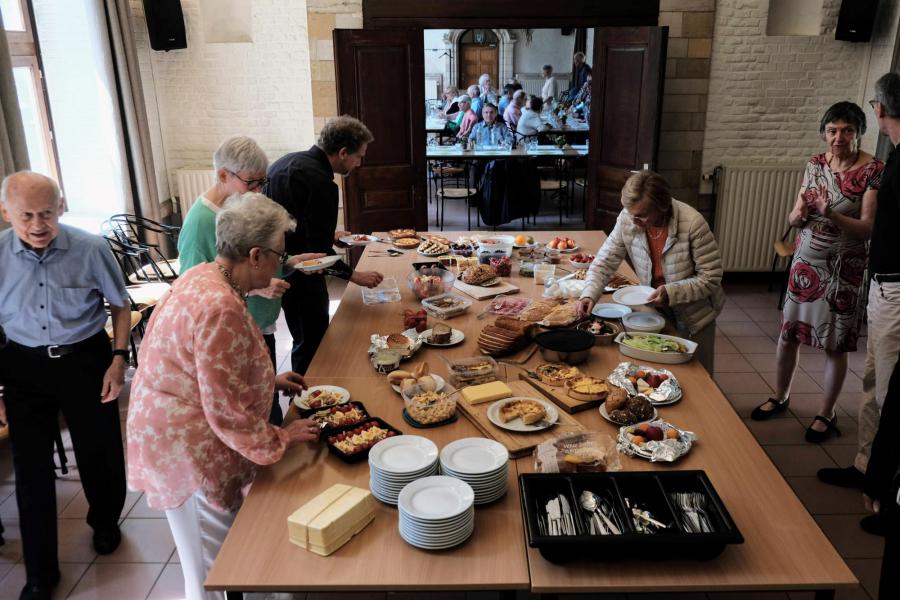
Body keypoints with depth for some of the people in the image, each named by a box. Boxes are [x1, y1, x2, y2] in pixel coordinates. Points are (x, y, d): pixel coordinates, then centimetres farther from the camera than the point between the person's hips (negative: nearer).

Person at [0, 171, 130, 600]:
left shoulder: (90, 249, -15)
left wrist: (119, 359, -8)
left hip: (85, 359, -1)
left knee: (99, 452, 11)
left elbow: (120, 305, -1)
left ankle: (105, 522, 44)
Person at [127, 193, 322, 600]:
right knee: (214, 565, 10)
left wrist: (268, 380, 12)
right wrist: (280, 438, -12)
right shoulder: (219, 307, -30)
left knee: (216, 551, 24)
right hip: (187, 443, -9)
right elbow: (226, 410, -26)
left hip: (174, 425, 10)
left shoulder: (205, 277, 1)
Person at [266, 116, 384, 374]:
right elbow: (319, 251, -21)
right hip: (301, 278, -10)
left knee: (305, 340, 20)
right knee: (312, 344, 2)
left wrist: (328, 234, 22)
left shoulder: (289, 161, 7)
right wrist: (354, 275, -9)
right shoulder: (320, 182, -22)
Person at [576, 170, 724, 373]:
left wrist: (671, 292, -32)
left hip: (694, 316, -3)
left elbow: (711, 277, -21)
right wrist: (589, 295, -26)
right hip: (656, 310, 3)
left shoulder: (693, 223, -28)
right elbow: (604, 262, -10)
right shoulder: (627, 219, -18)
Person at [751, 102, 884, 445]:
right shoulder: (815, 164, 3)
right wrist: (801, 210, -19)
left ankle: (826, 414, 19)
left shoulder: (873, 170, -10)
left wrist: (832, 214, -31)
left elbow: (868, 228, -16)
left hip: (844, 268, -4)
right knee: (788, 333, 11)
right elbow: (793, 221, 4)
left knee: (835, 344, 4)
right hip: (806, 262, 4)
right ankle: (780, 397, 30)